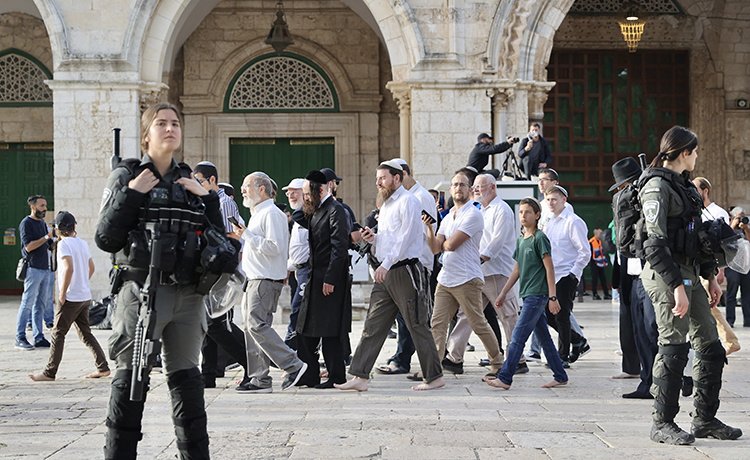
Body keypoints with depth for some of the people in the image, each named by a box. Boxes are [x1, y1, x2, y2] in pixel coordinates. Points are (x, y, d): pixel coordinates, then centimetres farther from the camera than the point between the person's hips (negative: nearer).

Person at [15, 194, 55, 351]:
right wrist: (47, 237, -16)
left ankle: (39, 337, 10)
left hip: (45, 269, 8)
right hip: (33, 269, -8)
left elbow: (50, 246, 20)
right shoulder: (26, 223, -6)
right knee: (27, 303, -7)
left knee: (40, 305, 8)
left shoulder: (42, 223, 18)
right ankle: (20, 338, -5)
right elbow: (29, 246, -16)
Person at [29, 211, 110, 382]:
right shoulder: (82, 243, 11)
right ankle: (103, 367, 11)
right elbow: (91, 268, 19)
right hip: (85, 297, 7)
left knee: (58, 334, -1)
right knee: (85, 333, 15)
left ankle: (49, 372, 0)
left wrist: (62, 293, -17)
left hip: (71, 298, -7)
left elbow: (69, 268, -23)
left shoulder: (64, 244, -12)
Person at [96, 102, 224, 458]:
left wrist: (207, 198, 1)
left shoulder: (189, 180, 15)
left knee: (186, 378, 9)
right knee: (130, 379, -4)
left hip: (187, 295, 4)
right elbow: (106, 239, -6)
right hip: (142, 292, -4)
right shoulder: (127, 176, 2)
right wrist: (130, 194, -13)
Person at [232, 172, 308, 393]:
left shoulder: (271, 213, -10)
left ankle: (293, 365, -13)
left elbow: (274, 247, -21)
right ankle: (259, 378, 9)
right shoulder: (257, 214, 23)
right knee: (251, 327, 7)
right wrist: (241, 238, 18)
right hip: (254, 279, 10)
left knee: (257, 324, -17)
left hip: (266, 280, -10)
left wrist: (246, 235, -17)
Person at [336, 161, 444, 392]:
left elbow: (406, 238, -18)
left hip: (405, 271, -9)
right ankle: (360, 377, 3)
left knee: (417, 327, -2)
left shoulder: (408, 201, -9)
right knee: (372, 326, 4)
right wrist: (373, 238, 5)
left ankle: (434, 377, 7)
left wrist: (386, 264, -25)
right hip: (386, 273, 9)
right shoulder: (386, 205, 20)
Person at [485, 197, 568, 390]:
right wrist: (503, 293, 20)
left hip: (537, 295, -8)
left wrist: (552, 297, -14)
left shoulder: (540, 238, -9)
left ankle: (505, 378, -12)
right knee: (544, 338, 11)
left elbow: (549, 269, -11)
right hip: (528, 295, 8)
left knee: (518, 337, -11)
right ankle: (560, 376, 16)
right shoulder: (520, 240, 15)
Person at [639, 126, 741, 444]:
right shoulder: (657, 187, -12)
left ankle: (705, 420, 18)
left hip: (689, 274, 9)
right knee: (674, 348, -8)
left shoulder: (683, 185, 18)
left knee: (711, 348, 9)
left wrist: (710, 276, 19)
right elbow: (655, 244, -19)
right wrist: (677, 285, -23)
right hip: (667, 276, -9)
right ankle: (663, 423, 1)